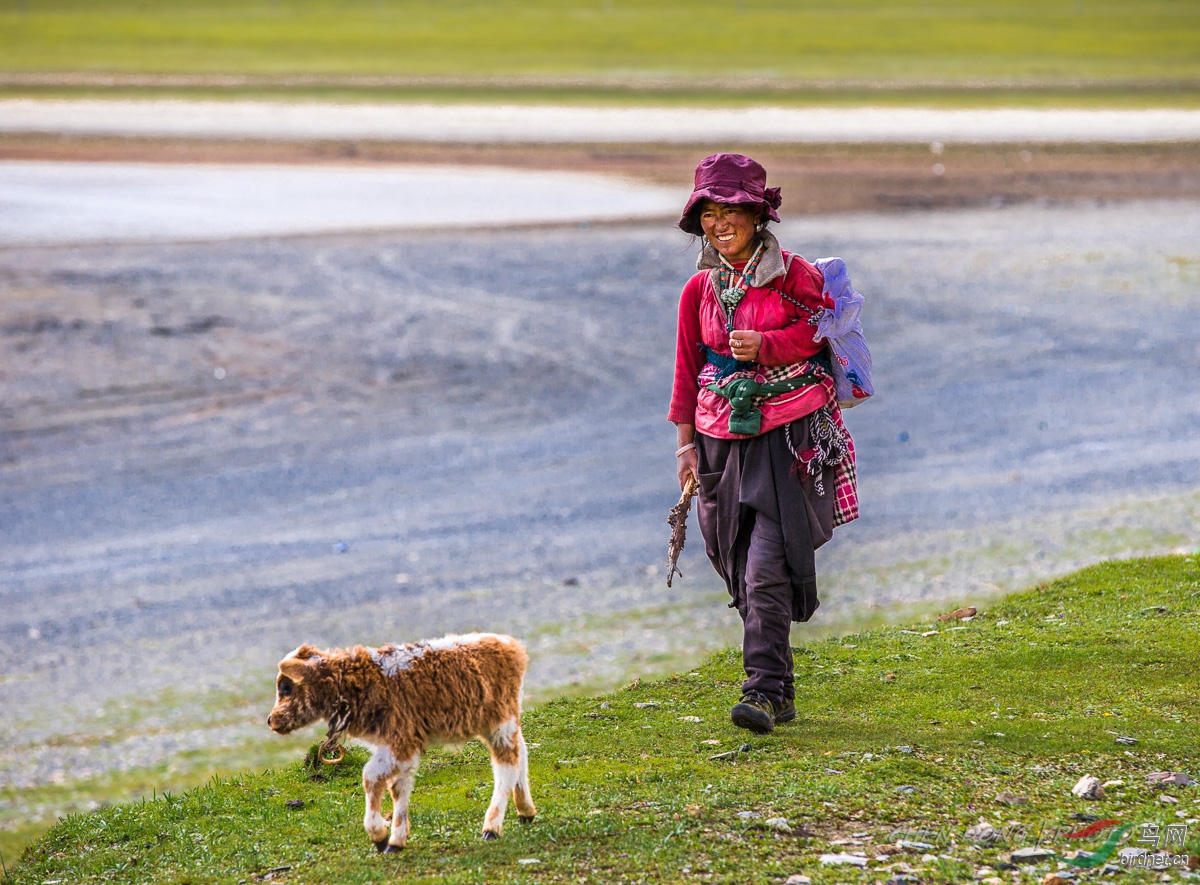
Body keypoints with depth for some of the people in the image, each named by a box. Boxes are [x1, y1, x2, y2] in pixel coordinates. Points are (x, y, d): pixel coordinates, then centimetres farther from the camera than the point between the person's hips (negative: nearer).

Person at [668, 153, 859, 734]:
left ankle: (764, 691, -19)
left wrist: (765, 345, -14)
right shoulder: (700, 291, 10)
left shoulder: (794, 275, -2)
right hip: (724, 439, 5)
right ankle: (781, 692, 17)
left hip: (788, 436, -5)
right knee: (741, 571, 6)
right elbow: (688, 368, 15)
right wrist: (687, 442, 12)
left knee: (767, 565, -16)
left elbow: (823, 335, 0)